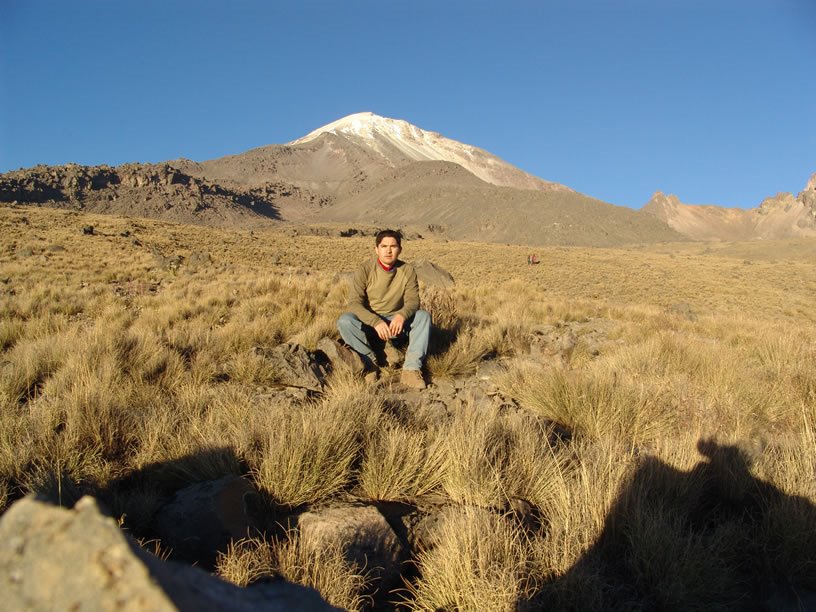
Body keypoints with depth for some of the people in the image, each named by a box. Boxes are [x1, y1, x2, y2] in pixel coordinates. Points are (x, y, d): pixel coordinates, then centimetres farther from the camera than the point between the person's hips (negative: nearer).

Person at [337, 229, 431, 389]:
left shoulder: (408, 271, -5)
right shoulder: (364, 271, -12)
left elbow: (413, 300, -11)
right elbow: (354, 303, -19)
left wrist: (401, 315, -35)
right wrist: (376, 322, -36)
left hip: (396, 321, 2)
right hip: (368, 321, -1)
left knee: (424, 316, -23)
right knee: (344, 321, -31)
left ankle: (411, 369, -29)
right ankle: (371, 363, -21)